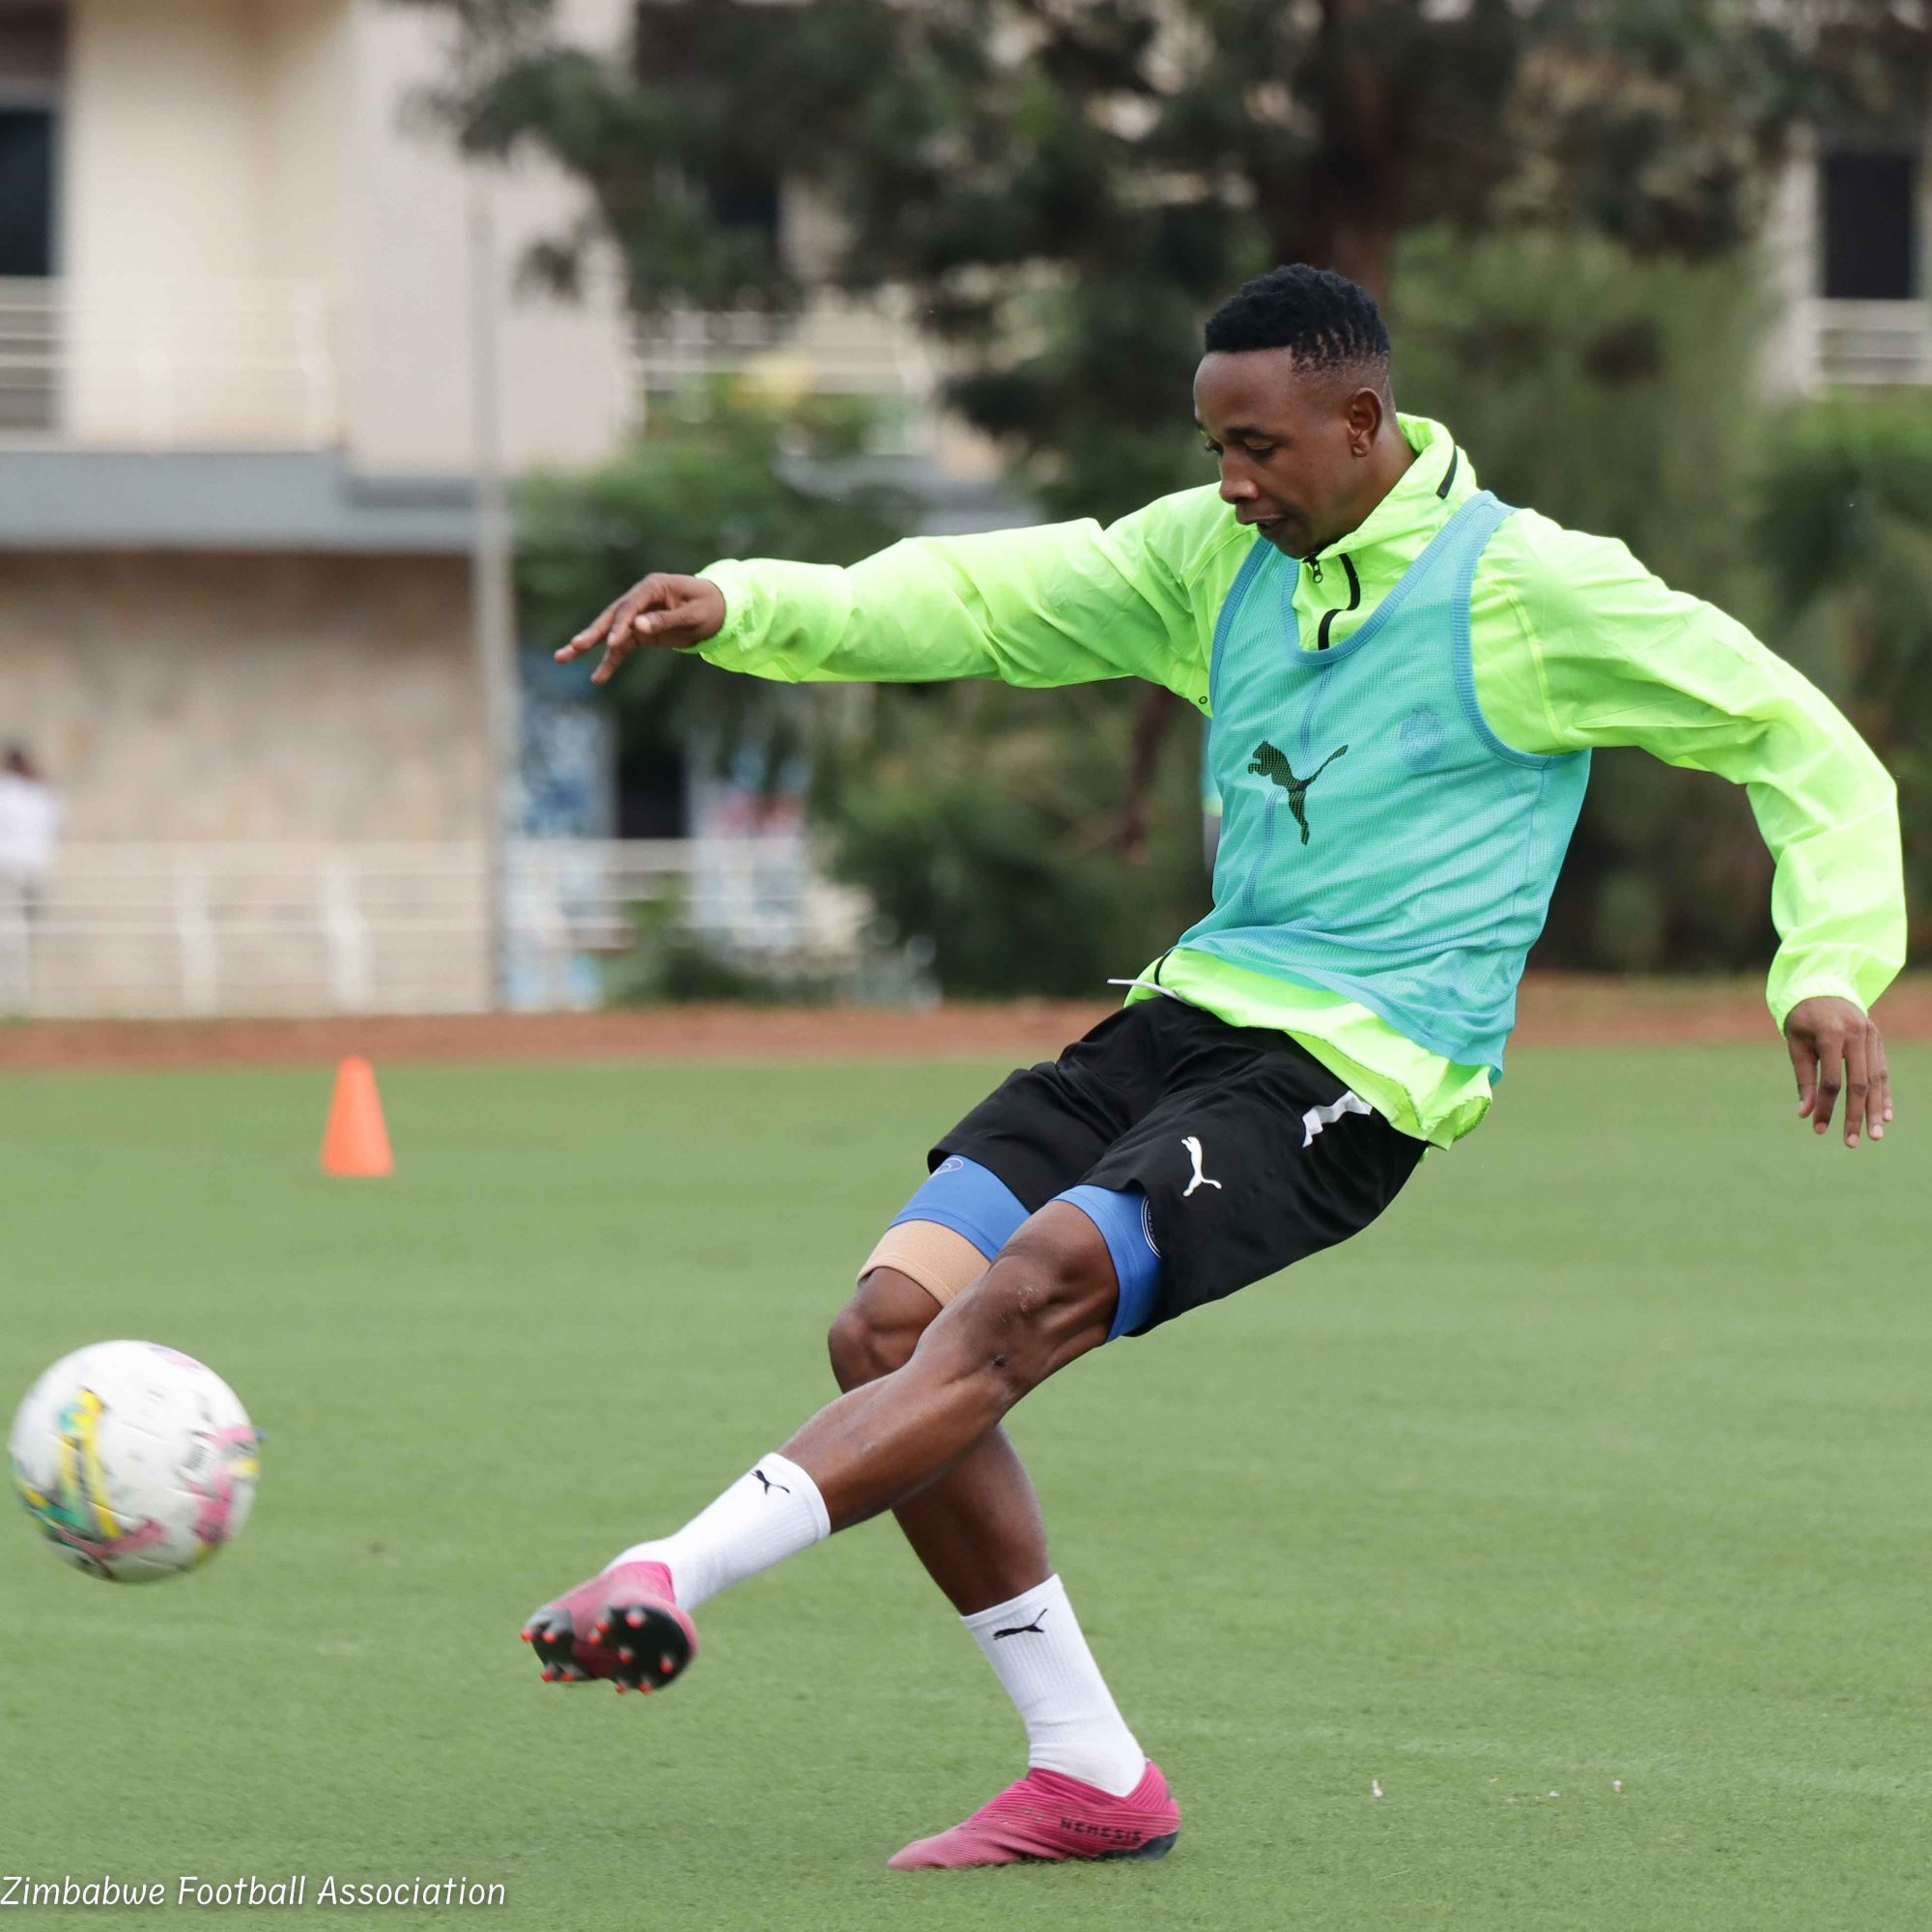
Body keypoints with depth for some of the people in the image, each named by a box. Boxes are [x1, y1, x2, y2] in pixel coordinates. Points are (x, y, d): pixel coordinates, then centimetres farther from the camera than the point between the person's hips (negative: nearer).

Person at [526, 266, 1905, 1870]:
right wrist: (742, 607, -5)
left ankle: (667, 1581, -34)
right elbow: (984, 599, 9)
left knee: (1018, 1307, -27)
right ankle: (1090, 1776, 0)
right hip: (1194, 1010, 7)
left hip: (1351, 1075, -7)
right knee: (889, 1324, -8)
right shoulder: (1220, 556, 12)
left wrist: (1832, 967, -11)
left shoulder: (1528, 588, -5)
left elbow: (1795, 736, 1)